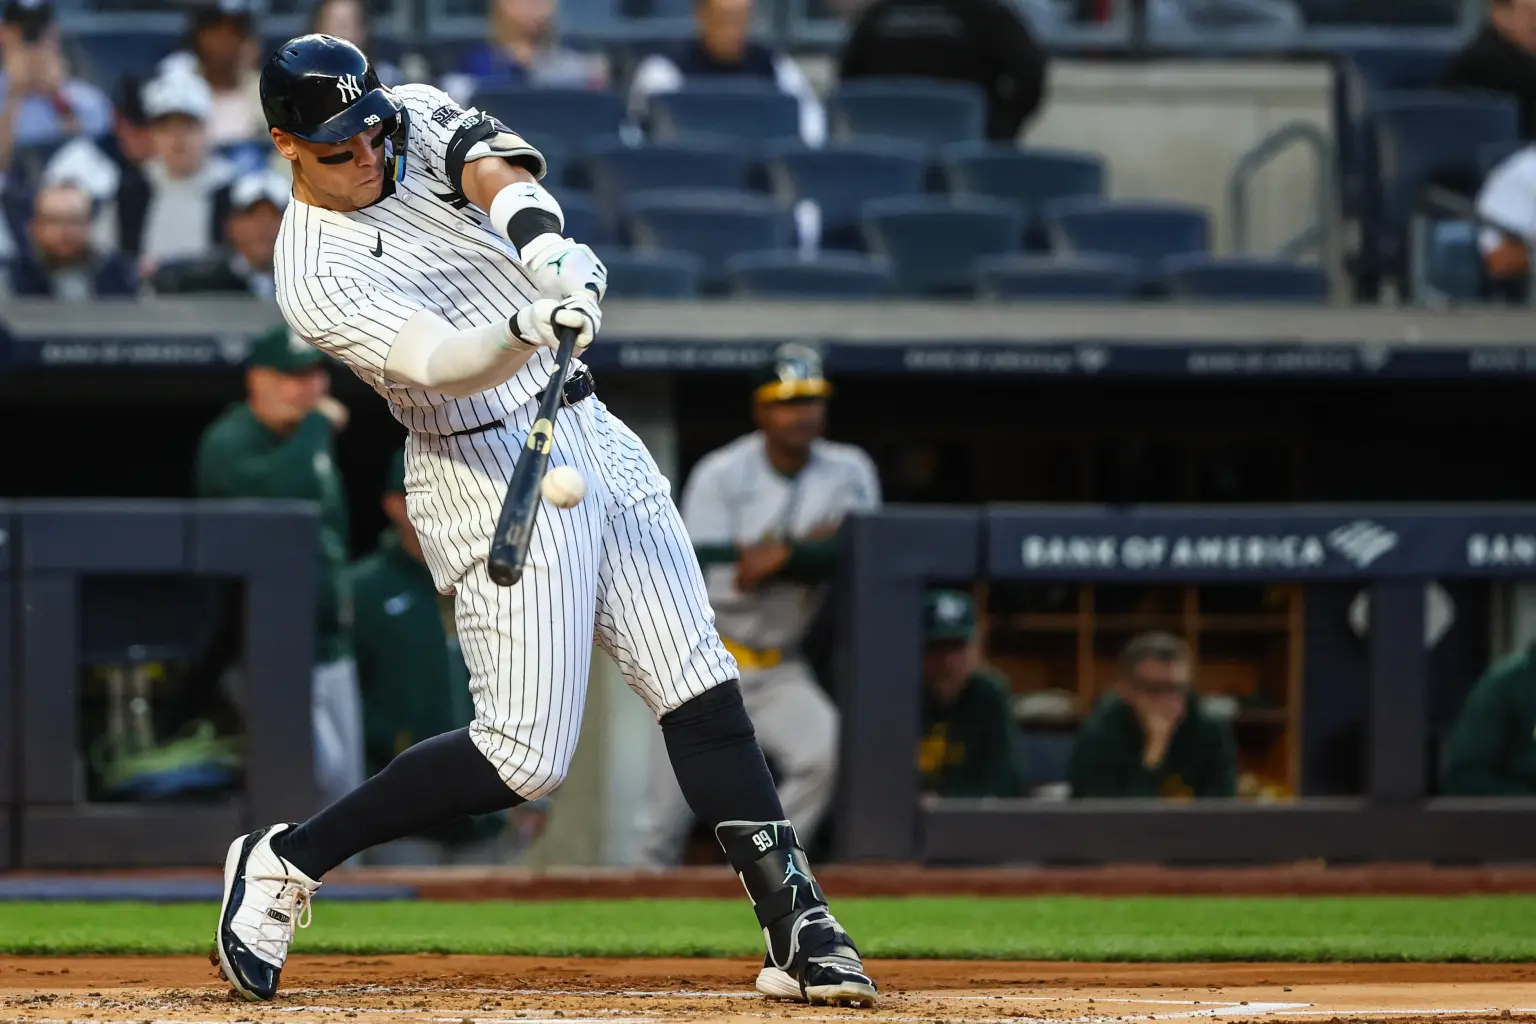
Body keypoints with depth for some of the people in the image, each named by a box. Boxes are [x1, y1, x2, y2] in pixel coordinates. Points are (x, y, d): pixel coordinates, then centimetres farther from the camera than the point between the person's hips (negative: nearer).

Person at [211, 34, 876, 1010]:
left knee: (702, 688, -2)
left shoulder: (415, 120, 5)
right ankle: (283, 863, 2)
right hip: (489, 478, -6)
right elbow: (439, 361, -28)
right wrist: (528, 328, -49)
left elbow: (494, 166, -16)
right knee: (526, 754, -11)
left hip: (590, 435, 6)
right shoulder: (317, 278, -13)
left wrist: (543, 242, -38)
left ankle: (797, 929, -3)